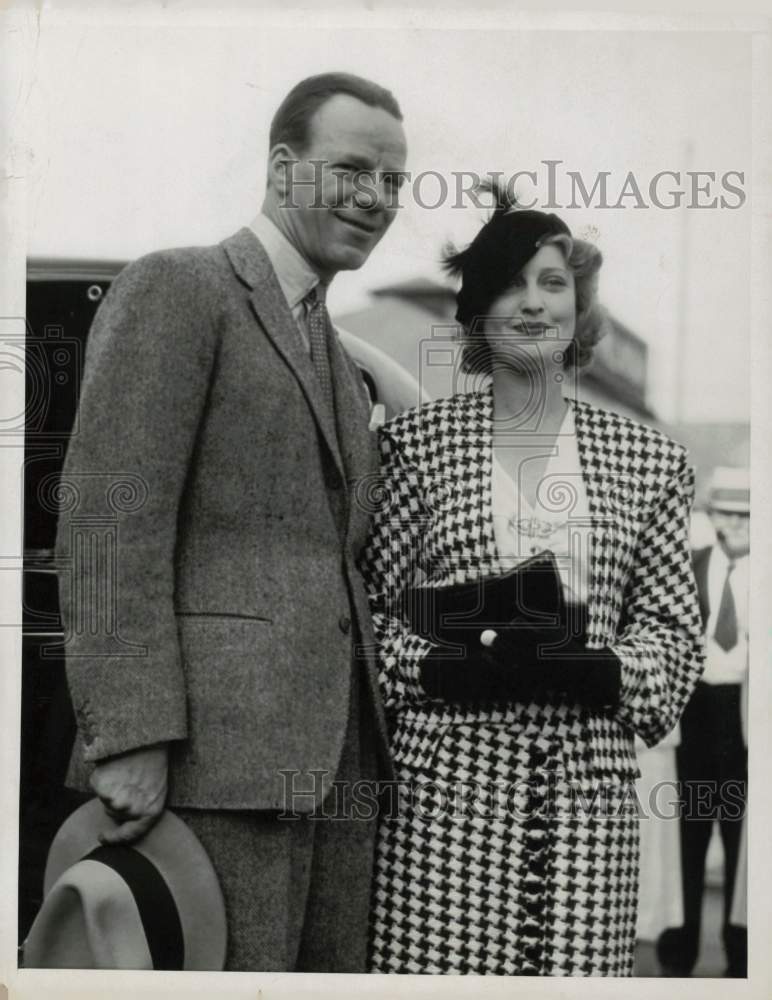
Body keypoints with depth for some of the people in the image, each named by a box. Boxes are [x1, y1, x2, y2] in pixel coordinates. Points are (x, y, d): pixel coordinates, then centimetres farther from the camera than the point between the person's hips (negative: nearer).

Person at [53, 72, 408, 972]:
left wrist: (361, 745, 13)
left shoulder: (336, 364, 23)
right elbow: (108, 520, -12)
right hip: (214, 748, -8)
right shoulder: (174, 289, -3)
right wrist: (129, 737, -19)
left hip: (332, 754, 8)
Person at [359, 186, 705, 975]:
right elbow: (365, 605, 5)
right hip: (448, 774, -2)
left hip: (589, 779, 2)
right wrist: (446, 668, -12)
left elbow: (672, 623, 10)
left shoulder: (650, 459, 10)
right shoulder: (414, 442, 5)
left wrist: (603, 671, -9)